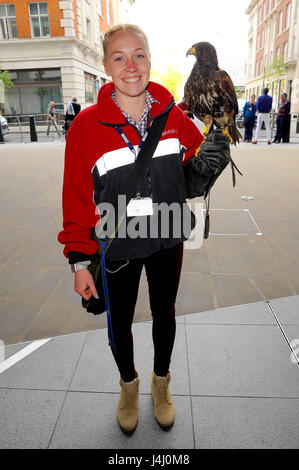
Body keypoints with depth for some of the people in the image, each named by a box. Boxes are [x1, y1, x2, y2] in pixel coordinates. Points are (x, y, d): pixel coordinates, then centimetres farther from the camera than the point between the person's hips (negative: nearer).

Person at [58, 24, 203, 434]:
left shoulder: (171, 113, -7)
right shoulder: (87, 125, -15)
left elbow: (198, 154, 14)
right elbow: (78, 197, -12)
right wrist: (79, 261, -11)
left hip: (166, 240, 3)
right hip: (117, 247, -2)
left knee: (164, 314, 20)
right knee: (120, 322, 17)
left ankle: (161, 381, 50)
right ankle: (129, 384, 49)